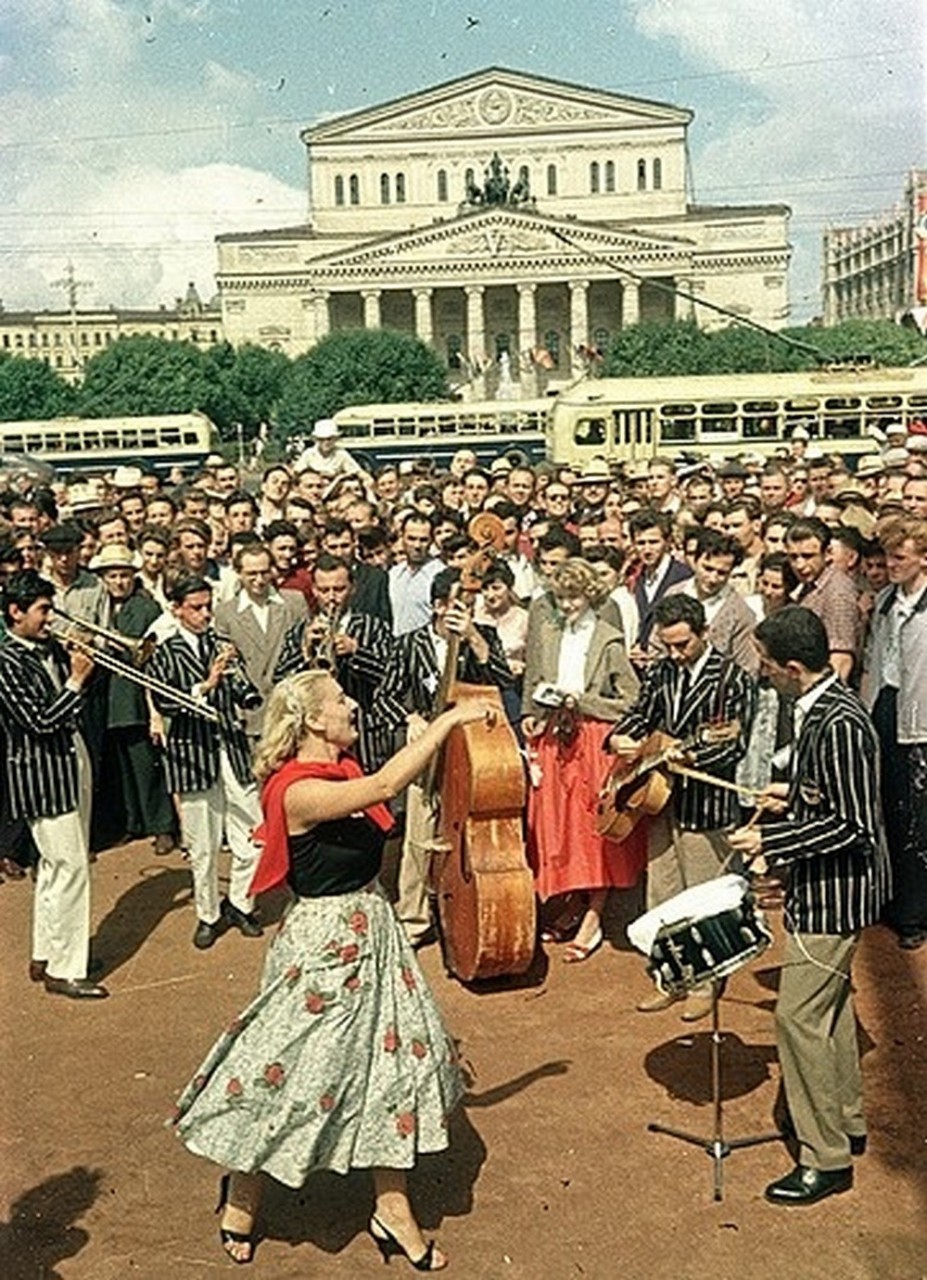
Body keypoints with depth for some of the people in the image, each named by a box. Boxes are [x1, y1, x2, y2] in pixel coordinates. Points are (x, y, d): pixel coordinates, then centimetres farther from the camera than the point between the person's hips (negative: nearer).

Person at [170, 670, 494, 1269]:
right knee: (289, 1076, 8)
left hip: (372, 931, 9)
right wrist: (450, 720, -30)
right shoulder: (298, 791, -25)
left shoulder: (342, 771, 4)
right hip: (324, 944, -9)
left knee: (395, 1067, 14)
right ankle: (240, 1207, 32)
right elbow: (386, 786, -33)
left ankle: (394, 1213, 28)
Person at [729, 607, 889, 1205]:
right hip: (829, 888, 10)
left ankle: (826, 1160, 10)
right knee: (830, 1006, 22)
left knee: (800, 1016, -3)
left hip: (835, 892, -10)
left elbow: (854, 826, -27)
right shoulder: (822, 707, 3)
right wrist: (793, 796, 12)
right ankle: (846, 1121, 39)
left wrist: (770, 841, -24)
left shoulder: (840, 724, -27)